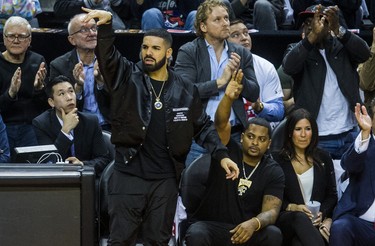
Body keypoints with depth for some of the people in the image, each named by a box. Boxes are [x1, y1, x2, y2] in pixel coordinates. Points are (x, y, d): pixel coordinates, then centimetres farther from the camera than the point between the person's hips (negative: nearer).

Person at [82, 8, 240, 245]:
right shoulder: (127, 77, 0)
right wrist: (106, 23, -33)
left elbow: (203, 126, 12)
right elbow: (107, 54, -15)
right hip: (128, 175, -2)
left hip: (166, 179, 2)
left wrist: (222, 155, 1)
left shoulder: (185, 91, 5)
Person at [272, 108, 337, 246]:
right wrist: (291, 207, -13)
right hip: (284, 219, -1)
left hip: (316, 223, 1)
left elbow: (332, 195, 16)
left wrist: (322, 213, -4)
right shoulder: (277, 160, 9)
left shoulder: (323, 159, 18)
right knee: (300, 217, -41)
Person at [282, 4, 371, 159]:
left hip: (350, 135, 2)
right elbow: (289, 66, -19)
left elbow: (364, 54, -13)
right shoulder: (298, 50, 3)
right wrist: (313, 35, -31)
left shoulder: (342, 47, 6)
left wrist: (338, 30, -28)